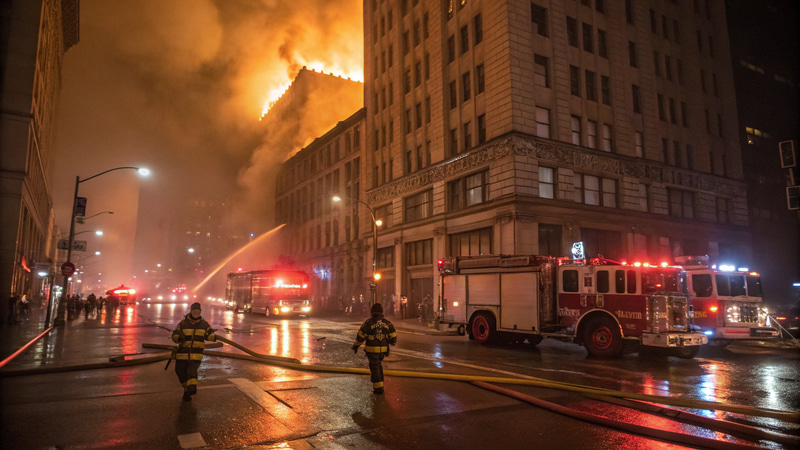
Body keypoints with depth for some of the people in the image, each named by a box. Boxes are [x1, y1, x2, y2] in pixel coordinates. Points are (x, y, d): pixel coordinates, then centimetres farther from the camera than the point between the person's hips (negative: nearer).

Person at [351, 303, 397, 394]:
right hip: (383, 350, 4)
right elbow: (393, 337, -1)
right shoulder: (387, 323, -2)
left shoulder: (368, 323, -12)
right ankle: (380, 384, 24)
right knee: (378, 365, 23)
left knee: (374, 367, 8)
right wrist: (391, 342, 21)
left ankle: (378, 388, 6)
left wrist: (355, 346, 4)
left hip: (371, 350, -4)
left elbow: (360, 337, -10)